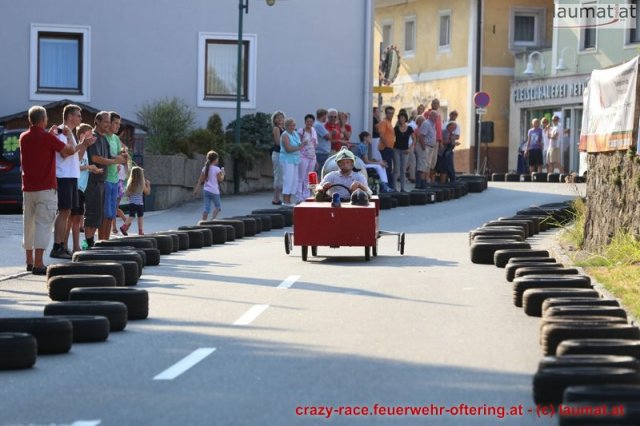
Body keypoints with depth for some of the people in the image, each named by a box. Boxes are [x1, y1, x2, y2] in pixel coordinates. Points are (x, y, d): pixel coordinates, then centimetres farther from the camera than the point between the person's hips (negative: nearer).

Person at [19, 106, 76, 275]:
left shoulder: (24, 137, 7)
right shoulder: (47, 138, -14)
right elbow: (70, 150, -9)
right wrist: (69, 134, 8)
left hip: (28, 188, 7)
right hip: (46, 188, -7)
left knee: (28, 223, 15)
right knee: (43, 224, -9)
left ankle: (30, 261, 22)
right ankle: (38, 264, -16)